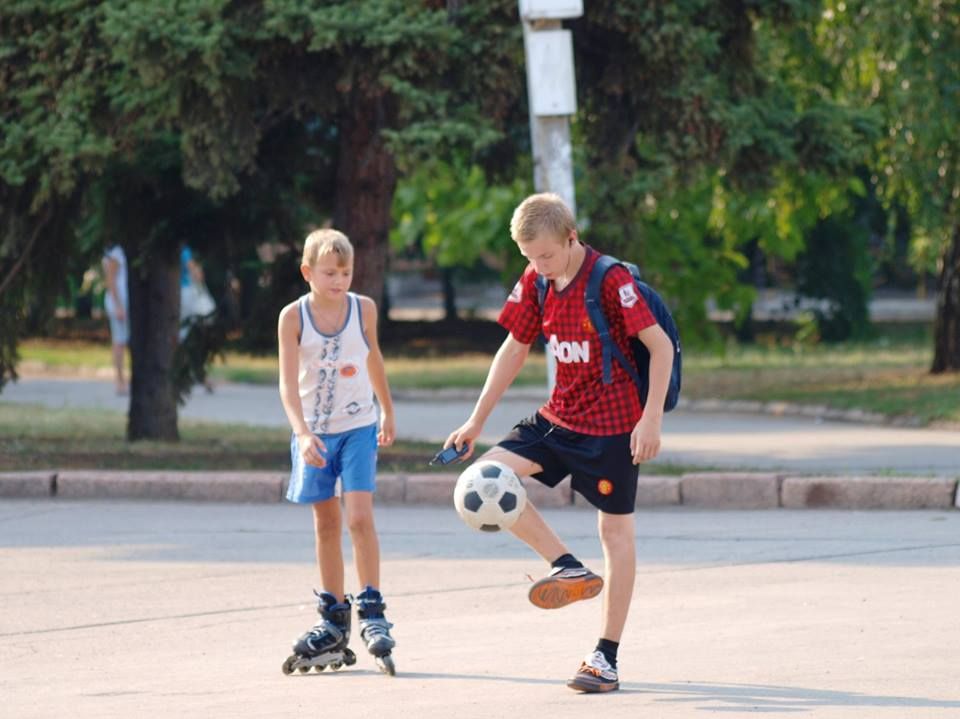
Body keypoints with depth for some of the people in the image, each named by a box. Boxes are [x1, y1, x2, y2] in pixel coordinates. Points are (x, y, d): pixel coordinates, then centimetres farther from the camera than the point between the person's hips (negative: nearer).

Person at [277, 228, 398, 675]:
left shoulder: (364, 309, -4)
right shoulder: (294, 317, -10)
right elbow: (289, 382, -16)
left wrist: (387, 411, 23)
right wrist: (302, 433, -29)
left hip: (358, 428, 0)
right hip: (315, 433, 0)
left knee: (359, 516, -14)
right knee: (325, 524, 9)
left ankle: (372, 613, -9)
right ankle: (334, 621, 17)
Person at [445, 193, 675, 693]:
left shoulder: (611, 280, -18)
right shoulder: (535, 282, 1)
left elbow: (661, 346, -17)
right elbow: (515, 348, 12)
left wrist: (650, 419, -21)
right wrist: (477, 420, 11)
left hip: (612, 425, -7)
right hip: (558, 418, 7)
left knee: (615, 529, 1)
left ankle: (607, 658, 6)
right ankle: (569, 569, -1)